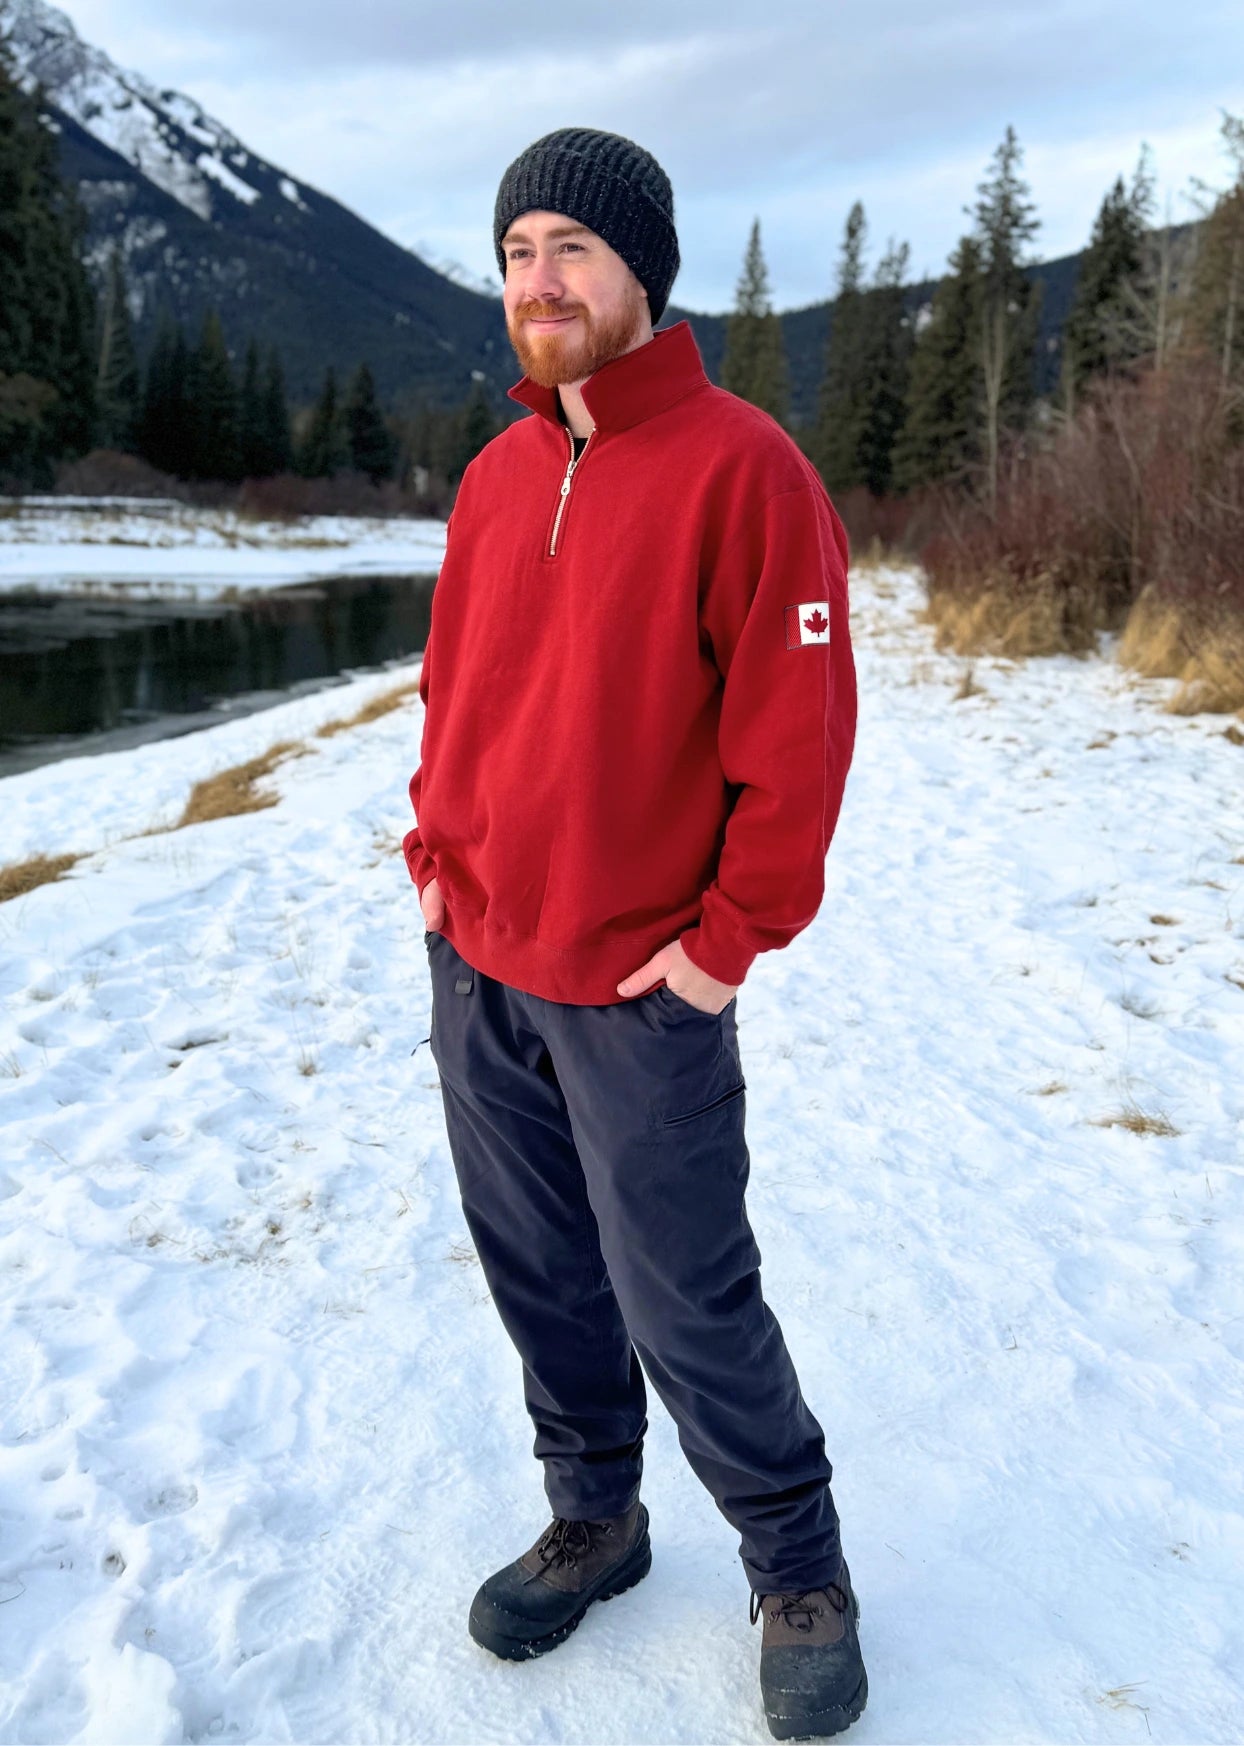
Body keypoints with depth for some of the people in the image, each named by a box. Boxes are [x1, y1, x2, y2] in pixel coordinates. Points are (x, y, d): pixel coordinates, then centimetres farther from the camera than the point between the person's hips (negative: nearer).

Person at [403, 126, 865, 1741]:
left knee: (688, 1312, 3)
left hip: (637, 990, -6)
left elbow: (796, 728, -14)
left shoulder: (739, 466, -12)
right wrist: (435, 856, 7)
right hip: (473, 966, 6)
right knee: (540, 1276, 16)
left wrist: (727, 942, -13)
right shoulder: (495, 477, 8)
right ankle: (594, 1520, 38)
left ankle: (800, 1578, 27)